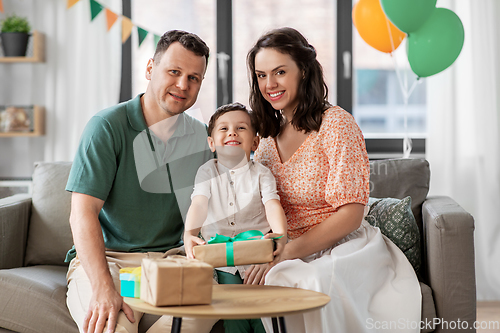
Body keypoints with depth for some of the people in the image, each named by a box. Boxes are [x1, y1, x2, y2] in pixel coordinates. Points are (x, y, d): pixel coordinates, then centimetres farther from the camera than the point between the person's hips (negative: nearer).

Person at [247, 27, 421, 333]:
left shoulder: (336, 123, -9)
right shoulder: (268, 137, 11)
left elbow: (351, 214, -14)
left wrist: (286, 252, -21)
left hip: (345, 248, -5)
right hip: (292, 257, 6)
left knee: (313, 283, -37)